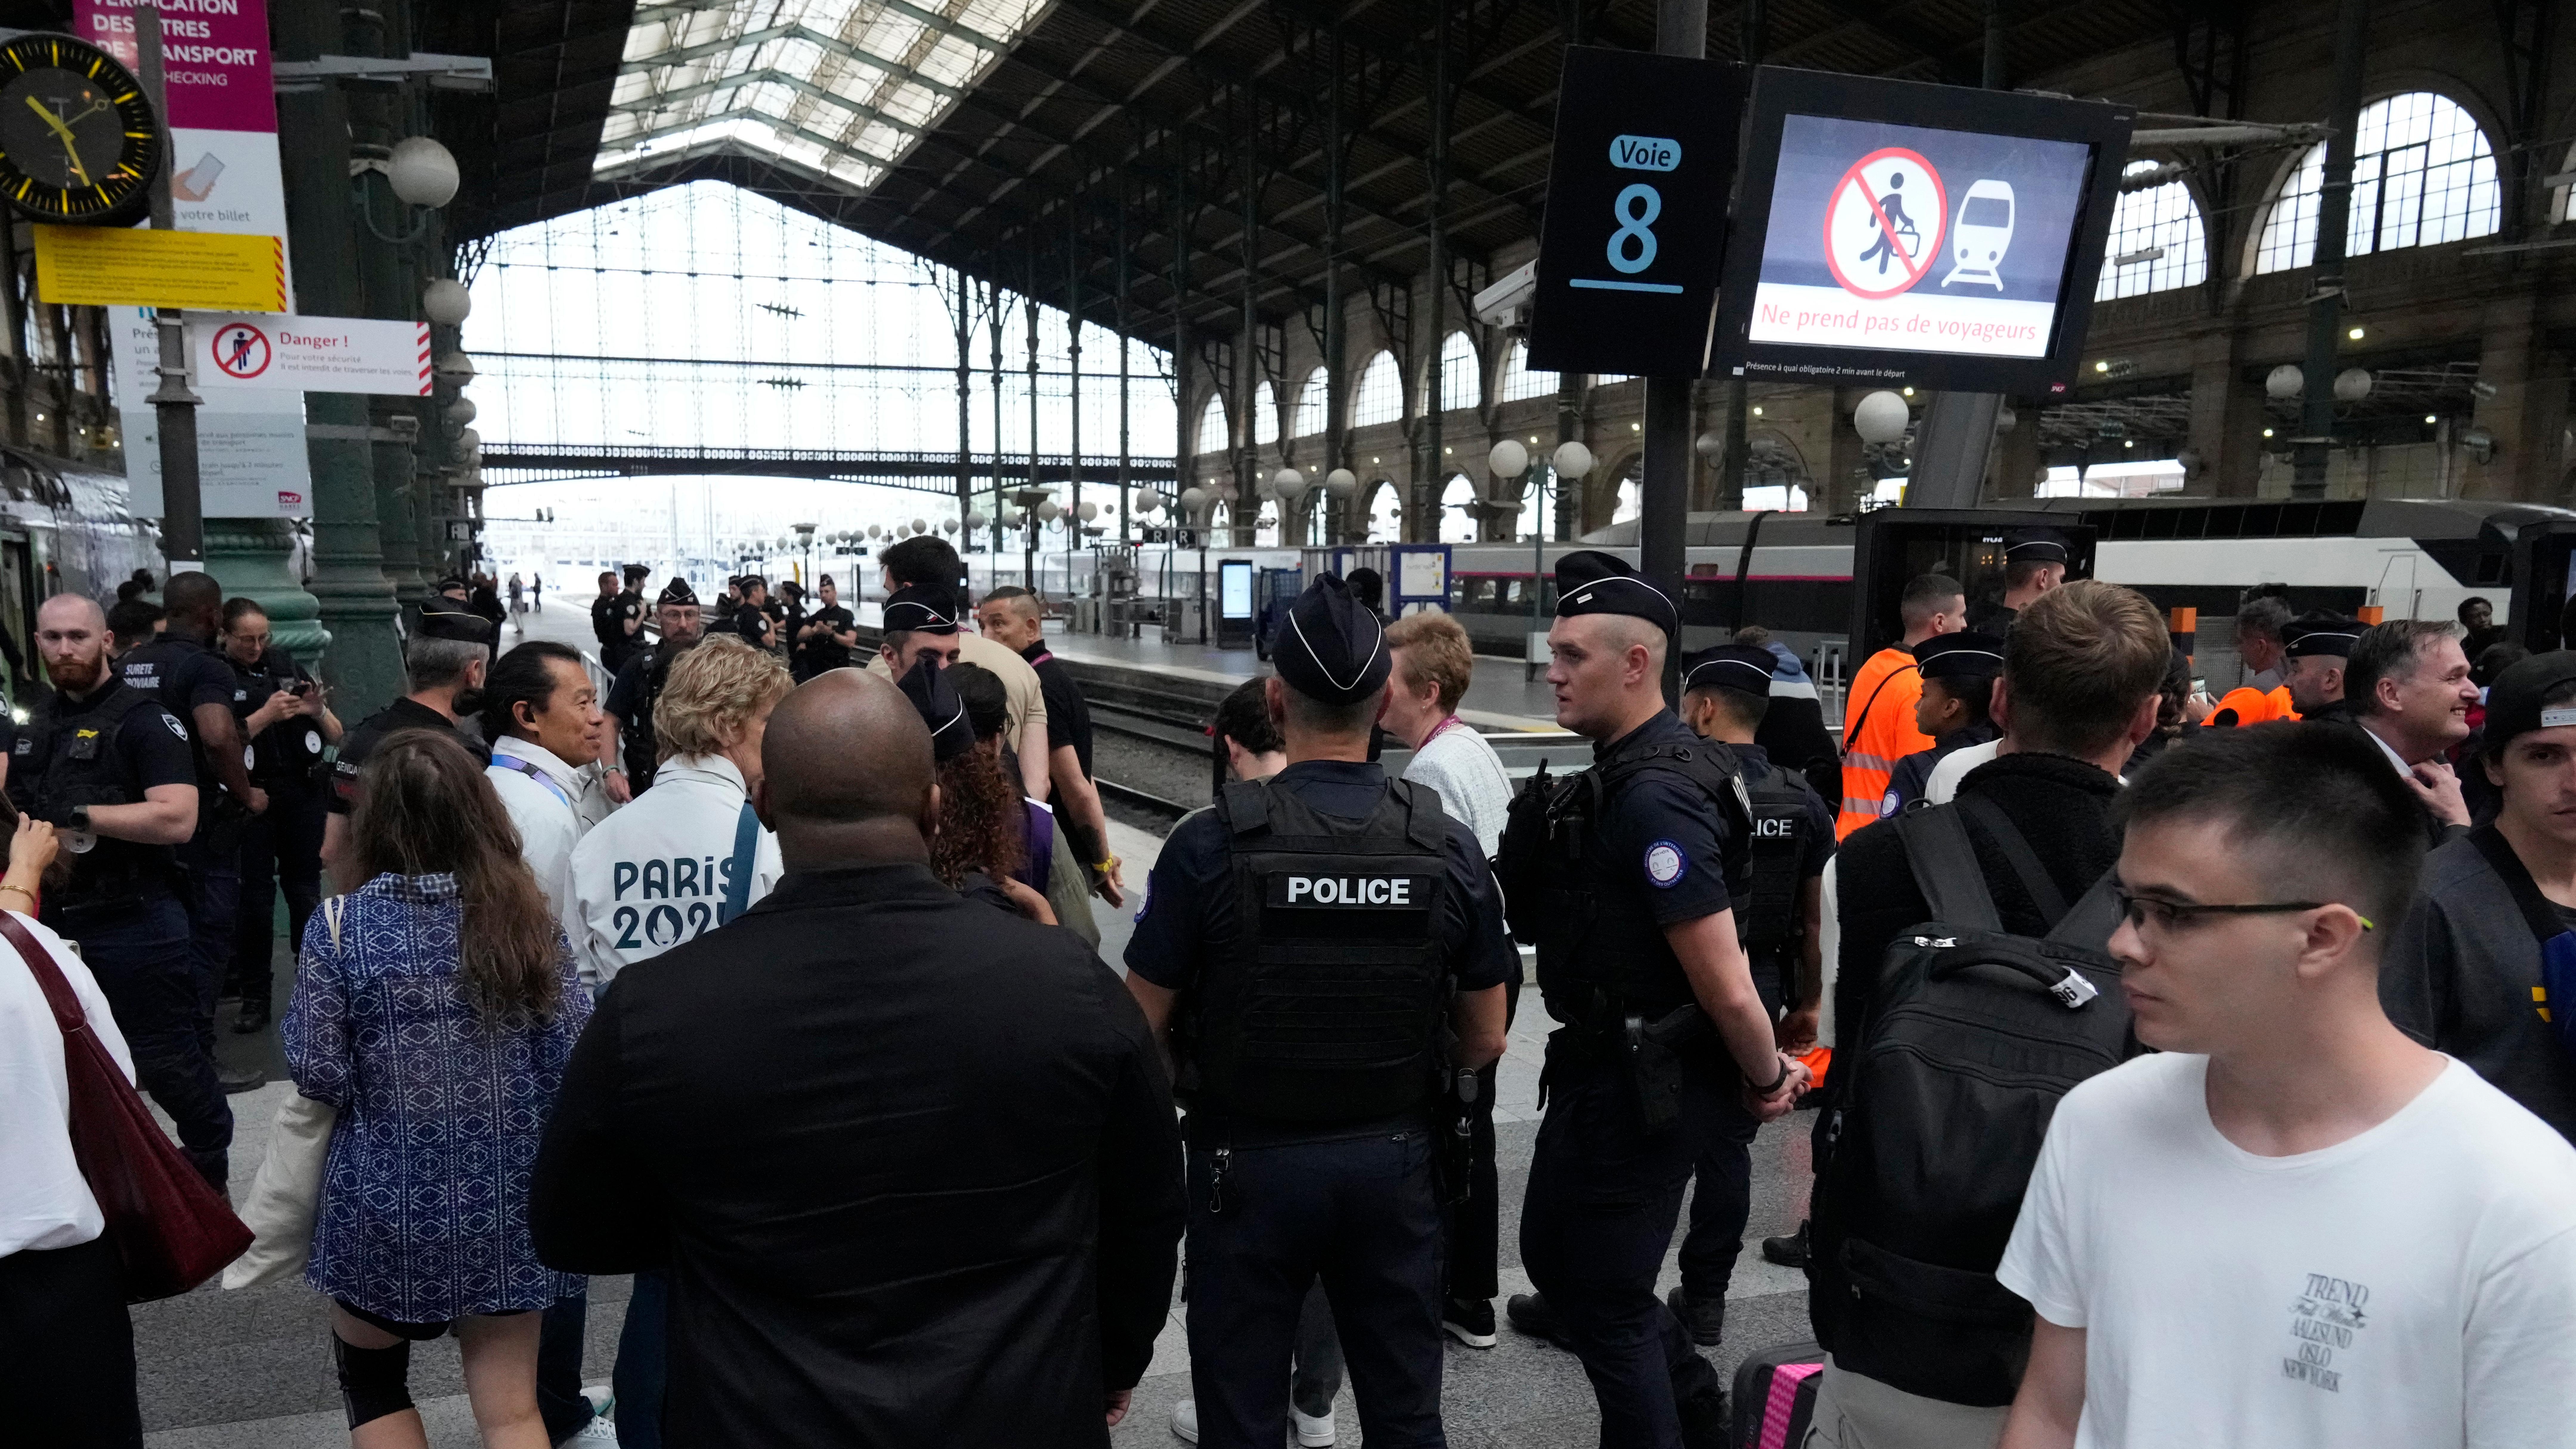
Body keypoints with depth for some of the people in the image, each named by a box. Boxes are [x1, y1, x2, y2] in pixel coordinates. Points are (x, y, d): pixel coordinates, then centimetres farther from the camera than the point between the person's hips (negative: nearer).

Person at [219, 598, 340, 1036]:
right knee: (254, 895, 2)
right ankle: (254, 996, 10)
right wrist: (266, 715, -21)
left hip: (303, 792, 2)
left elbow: (335, 737, 9)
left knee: (305, 890, 6)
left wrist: (318, 711, -11)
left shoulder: (288, 667, 8)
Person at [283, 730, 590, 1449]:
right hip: (505, 1208, 1)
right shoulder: (526, 917, -6)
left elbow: (318, 1074, -11)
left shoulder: (340, 926, -12)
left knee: (372, 1384, 24)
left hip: (387, 1209, -1)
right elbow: (578, 1056, -4)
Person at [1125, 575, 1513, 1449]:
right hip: (1392, 1159, 3)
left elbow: (1145, 1029, -10)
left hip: (1249, 1161, -2)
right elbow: (1485, 1041, 1)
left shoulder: (1212, 844, -17)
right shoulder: (1449, 846, -8)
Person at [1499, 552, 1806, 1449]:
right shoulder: (1625, 770, 6)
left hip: (1639, 1088, -10)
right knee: (1553, 1249, 25)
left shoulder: (1652, 795, -25)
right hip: (1604, 1069, 10)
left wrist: (1766, 1079, -9)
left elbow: (1726, 986, -25)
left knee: (1609, 1306, 6)